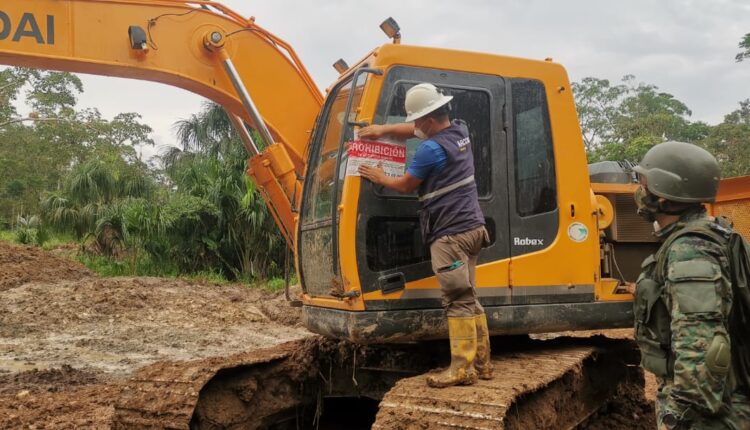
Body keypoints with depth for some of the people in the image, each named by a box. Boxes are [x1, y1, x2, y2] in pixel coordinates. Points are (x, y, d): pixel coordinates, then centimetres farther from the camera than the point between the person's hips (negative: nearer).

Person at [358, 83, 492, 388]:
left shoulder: (431, 149, -15)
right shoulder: (460, 130, 12)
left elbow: (405, 185, 0)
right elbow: (415, 130, 26)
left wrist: (379, 178, 17)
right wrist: (383, 130, 15)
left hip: (450, 233, -10)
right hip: (471, 226, 10)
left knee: (458, 300, -9)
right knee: (468, 298, 11)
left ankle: (462, 368, -7)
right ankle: (481, 363, 15)